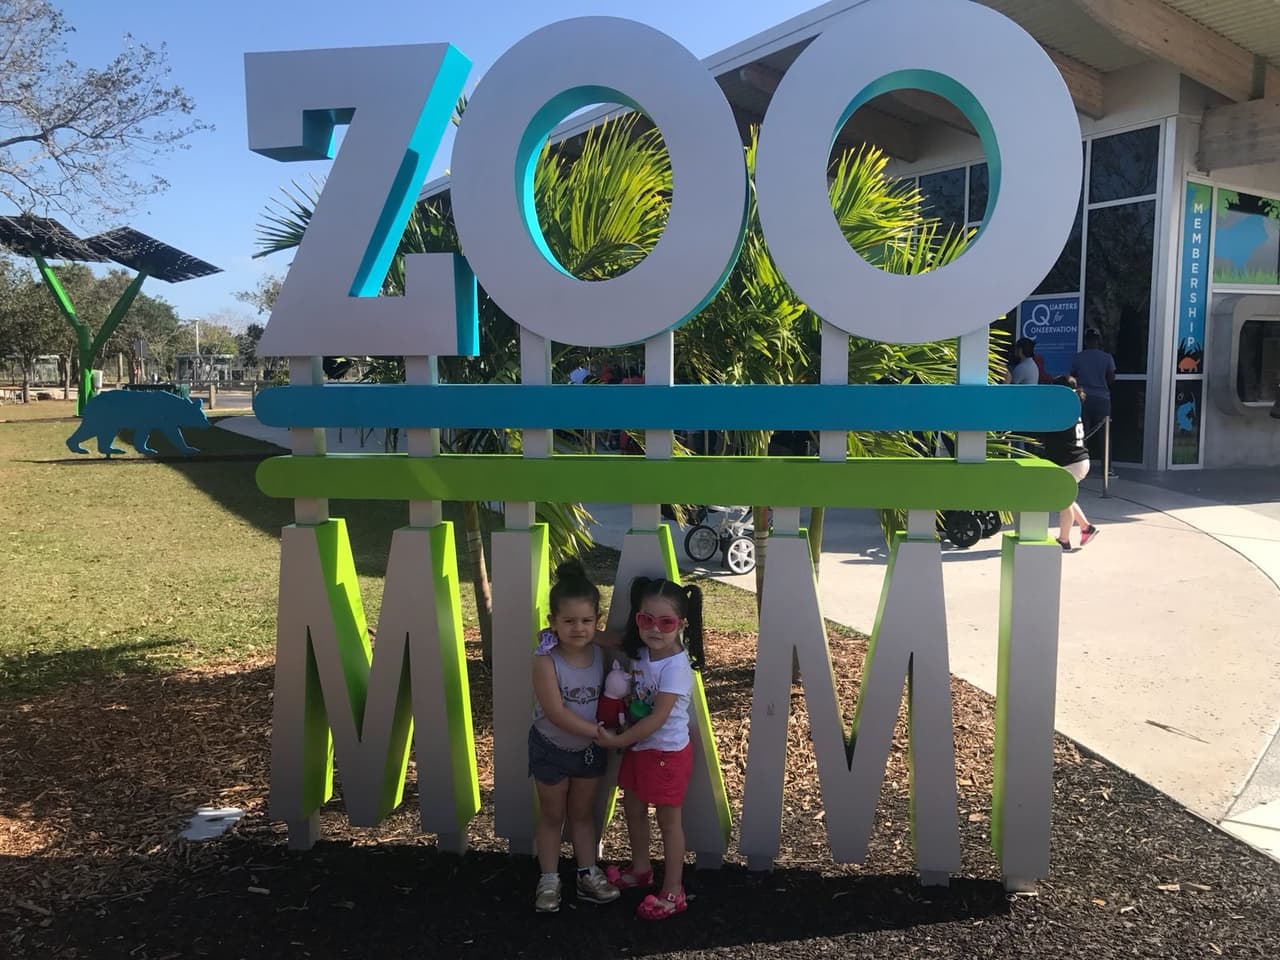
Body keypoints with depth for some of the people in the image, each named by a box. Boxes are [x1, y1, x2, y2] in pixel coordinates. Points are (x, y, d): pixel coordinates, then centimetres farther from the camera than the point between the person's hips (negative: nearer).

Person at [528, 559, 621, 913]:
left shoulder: (600, 653, -12)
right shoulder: (546, 660, -26)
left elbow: (606, 697, 2)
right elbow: (556, 712, -29)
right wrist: (601, 732, -29)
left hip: (590, 749, 4)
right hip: (551, 750, -3)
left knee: (583, 812, 20)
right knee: (552, 815, 14)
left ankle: (588, 874, 34)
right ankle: (549, 879, 30)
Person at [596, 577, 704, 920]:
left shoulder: (676, 666, -27)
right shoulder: (640, 652, -5)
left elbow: (657, 718, -26)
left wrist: (618, 740, -20)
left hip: (667, 752, -8)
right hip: (639, 747, 8)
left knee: (668, 821, 6)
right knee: (633, 808, 22)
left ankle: (673, 892, 22)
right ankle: (640, 869, 44)